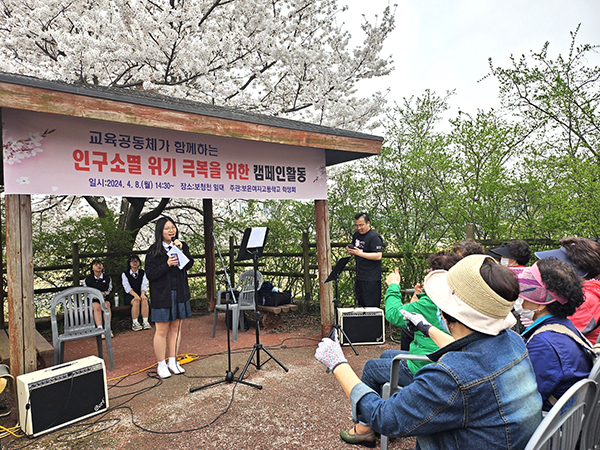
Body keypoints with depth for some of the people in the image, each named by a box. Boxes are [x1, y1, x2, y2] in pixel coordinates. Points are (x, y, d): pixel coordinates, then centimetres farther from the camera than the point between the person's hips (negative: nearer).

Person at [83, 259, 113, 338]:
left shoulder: (107, 278, 12)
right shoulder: (87, 279, 7)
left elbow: (109, 290, 10)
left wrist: (103, 293, -11)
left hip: (105, 298, 1)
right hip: (93, 300, -1)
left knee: (106, 305, -33)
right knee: (97, 307, -34)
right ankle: (100, 329, -45)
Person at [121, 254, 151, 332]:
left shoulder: (142, 273, 11)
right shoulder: (125, 274, 3)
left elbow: (144, 285, 0)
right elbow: (127, 288, -9)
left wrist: (142, 294, -22)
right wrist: (136, 295, -26)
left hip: (140, 294, 2)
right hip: (129, 296, -2)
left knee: (144, 300, -32)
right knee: (136, 301, -34)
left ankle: (145, 322, -31)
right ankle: (135, 323, -27)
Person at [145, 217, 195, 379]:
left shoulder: (182, 245, 6)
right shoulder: (154, 251, -6)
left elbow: (189, 265, -4)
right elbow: (150, 274, -10)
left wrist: (181, 250, -16)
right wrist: (167, 264, -21)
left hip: (179, 293, 4)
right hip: (162, 295, -4)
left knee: (176, 327, 11)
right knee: (162, 330, 1)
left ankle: (173, 361, 25)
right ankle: (161, 364, 17)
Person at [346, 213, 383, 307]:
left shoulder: (374, 237, -14)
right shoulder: (356, 235, 13)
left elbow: (378, 256, -22)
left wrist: (360, 253, -26)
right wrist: (350, 250, 0)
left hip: (371, 279, -8)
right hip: (359, 277, 8)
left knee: (371, 306, -3)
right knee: (361, 304, 15)